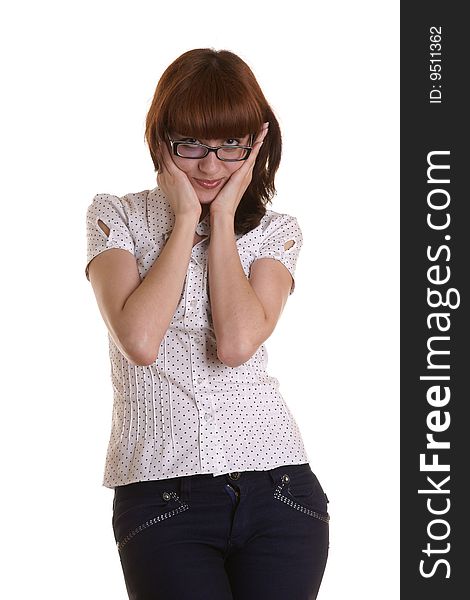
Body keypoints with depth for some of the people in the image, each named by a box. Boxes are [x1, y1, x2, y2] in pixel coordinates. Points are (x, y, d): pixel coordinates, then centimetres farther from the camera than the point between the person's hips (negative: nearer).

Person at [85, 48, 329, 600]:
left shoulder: (276, 231, 9)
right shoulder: (115, 217, 6)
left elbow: (237, 343, -10)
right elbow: (140, 340, -12)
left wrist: (222, 218, -3)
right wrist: (185, 219, -5)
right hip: (162, 495, -2)